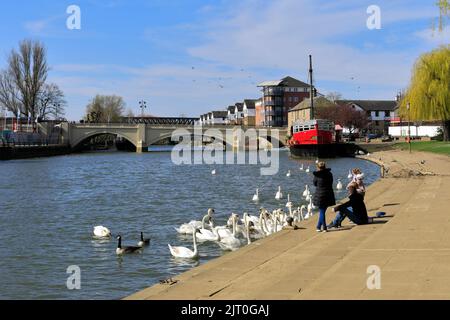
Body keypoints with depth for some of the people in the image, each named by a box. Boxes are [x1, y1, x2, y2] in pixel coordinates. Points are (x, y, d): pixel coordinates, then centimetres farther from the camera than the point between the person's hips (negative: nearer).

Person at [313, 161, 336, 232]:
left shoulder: (317, 175, -10)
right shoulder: (329, 174, 0)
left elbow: (315, 184, 4)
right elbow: (331, 183, 11)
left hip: (320, 195, -4)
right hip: (328, 195, 4)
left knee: (322, 211, 4)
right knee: (322, 211, 15)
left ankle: (324, 228, 2)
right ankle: (319, 226, 24)